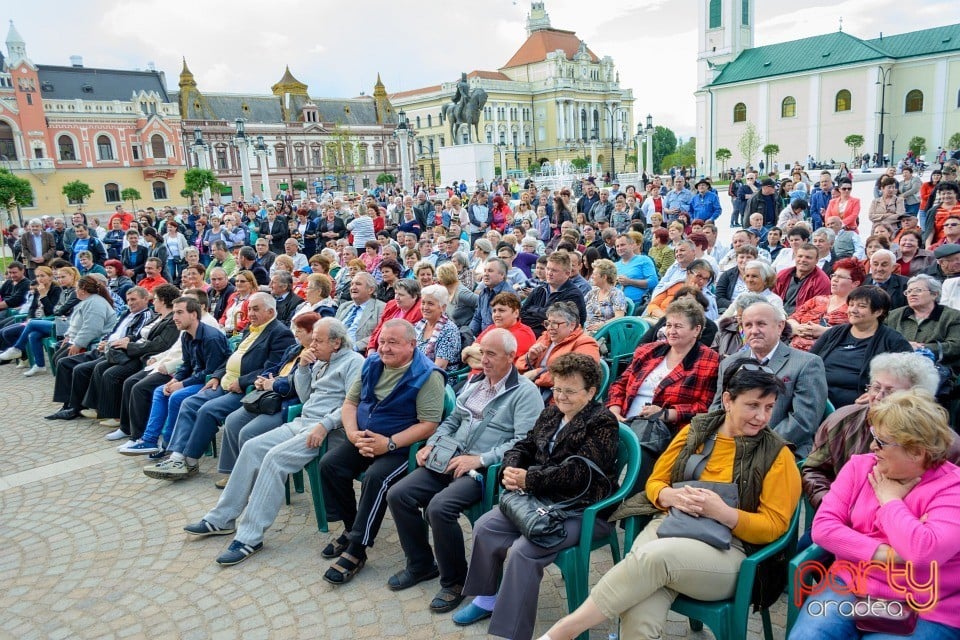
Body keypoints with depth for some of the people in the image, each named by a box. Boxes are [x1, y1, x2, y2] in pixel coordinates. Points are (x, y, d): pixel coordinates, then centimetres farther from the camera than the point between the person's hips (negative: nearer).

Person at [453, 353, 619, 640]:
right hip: (542, 499, 8)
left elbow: (577, 471, -24)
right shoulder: (551, 413, 11)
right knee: (484, 527, 0)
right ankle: (487, 598, 20)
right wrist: (511, 469, -8)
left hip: (582, 510, -8)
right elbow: (524, 446, 15)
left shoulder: (602, 422, -13)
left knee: (523, 550, -27)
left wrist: (528, 479, -20)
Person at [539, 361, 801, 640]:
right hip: (670, 524, 3)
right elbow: (655, 483, 16)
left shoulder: (777, 454, 3)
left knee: (654, 556, -36)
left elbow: (775, 525, 1)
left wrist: (722, 512, -16)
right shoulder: (695, 431, 11)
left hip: (727, 549, -2)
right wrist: (673, 496, -8)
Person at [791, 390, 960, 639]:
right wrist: (885, 554, -16)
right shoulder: (860, 466, 3)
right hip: (849, 586, 3)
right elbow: (823, 527, -5)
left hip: (922, 612, -3)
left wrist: (890, 500, -12)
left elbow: (924, 553, -25)